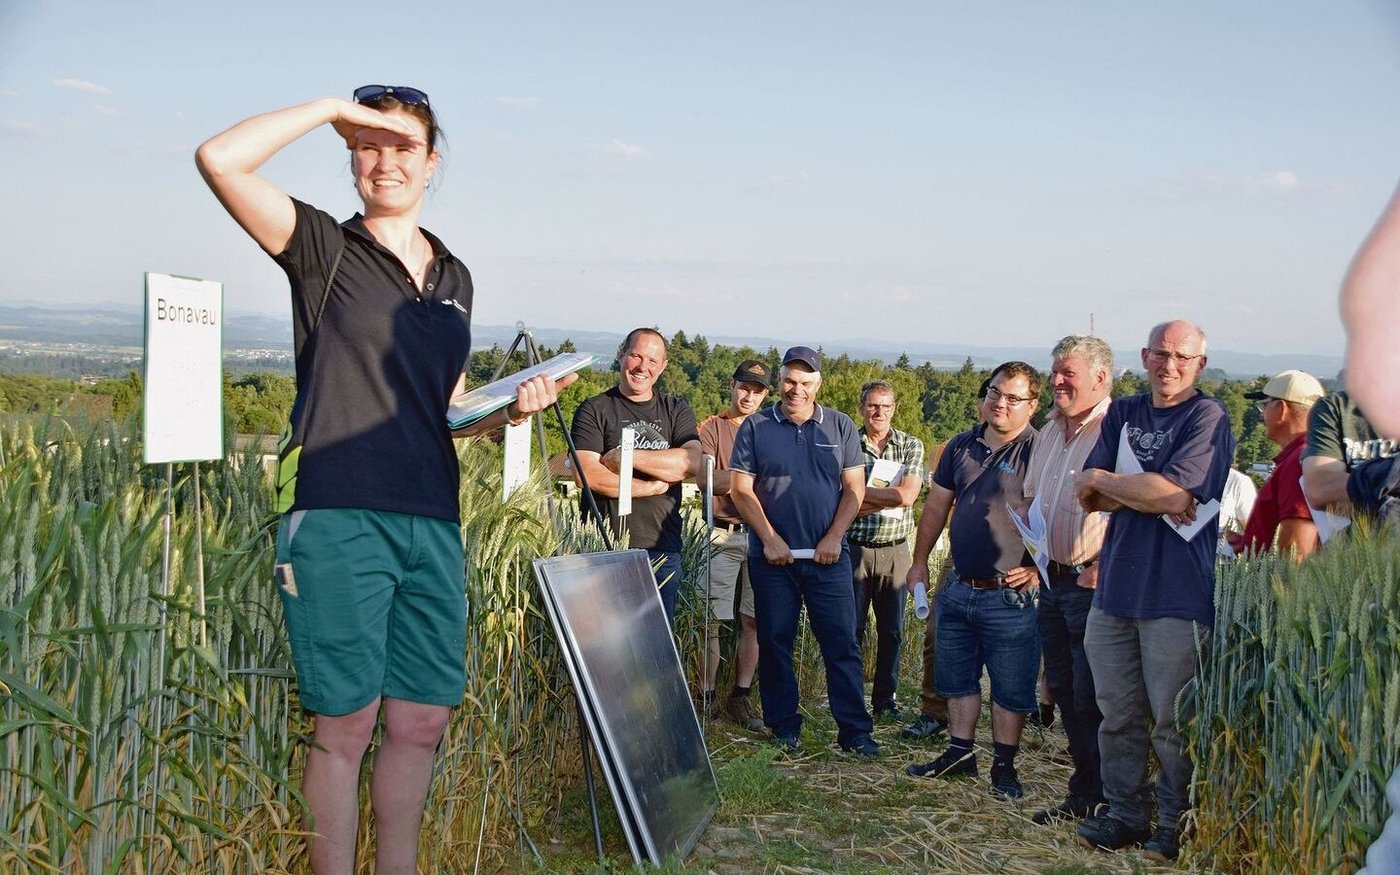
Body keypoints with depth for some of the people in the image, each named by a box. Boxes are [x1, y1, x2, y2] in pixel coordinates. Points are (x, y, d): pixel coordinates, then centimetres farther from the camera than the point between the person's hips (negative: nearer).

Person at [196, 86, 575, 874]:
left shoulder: (455, 278, 17)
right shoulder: (324, 249, 1)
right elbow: (220, 159, -14)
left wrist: (508, 410, 5)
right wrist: (333, 107, -7)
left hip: (433, 526, 5)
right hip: (337, 521, -5)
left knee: (421, 723, 9)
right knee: (347, 724, 1)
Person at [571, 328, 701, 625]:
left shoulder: (677, 411, 12)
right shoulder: (594, 410, 2)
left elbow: (691, 463, -7)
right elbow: (587, 474, -12)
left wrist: (625, 457, -11)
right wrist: (652, 487, -9)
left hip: (663, 550, 3)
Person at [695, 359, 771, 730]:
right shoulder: (712, 428, 5)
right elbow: (706, 479, -8)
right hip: (724, 535, -3)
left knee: (754, 621, 5)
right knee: (713, 620, -3)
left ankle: (740, 697, 14)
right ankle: (706, 698, 6)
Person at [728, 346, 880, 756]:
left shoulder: (840, 426, 7)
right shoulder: (756, 427, 3)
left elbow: (854, 487, 6)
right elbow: (740, 489, 0)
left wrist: (834, 537, -5)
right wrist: (770, 539, -8)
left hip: (827, 556, 0)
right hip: (772, 555, 0)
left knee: (842, 644, -1)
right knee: (775, 643, 5)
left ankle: (855, 730, 4)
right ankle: (783, 727, 16)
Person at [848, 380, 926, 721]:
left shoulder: (911, 446, 3)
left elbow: (907, 495, -12)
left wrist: (862, 493, -12)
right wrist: (887, 498, -16)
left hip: (895, 549, 2)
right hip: (855, 548, -2)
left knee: (892, 631, 9)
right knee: (851, 629, 4)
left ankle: (885, 700, 21)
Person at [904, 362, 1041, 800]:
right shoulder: (961, 447, 8)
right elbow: (936, 506, 16)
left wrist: (1037, 568, -20)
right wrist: (920, 562, 16)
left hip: (1010, 594, -6)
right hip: (959, 587, 6)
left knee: (1011, 687, 5)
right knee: (958, 678, 16)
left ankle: (1004, 765, 18)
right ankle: (959, 752, 29)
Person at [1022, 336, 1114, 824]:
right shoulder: (1049, 433, 15)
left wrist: (1104, 567, -22)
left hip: (1093, 583, -9)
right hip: (1052, 581, 9)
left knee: (1092, 701, -3)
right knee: (1065, 693, 14)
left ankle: (1099, 801, 9)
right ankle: (1081, 794, 25)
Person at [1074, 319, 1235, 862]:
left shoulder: (1207, 417, -4)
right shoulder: (1123, 414, 14)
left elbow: (1175, 494, -17)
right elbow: (1087, 497, 5)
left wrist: (1103, 480, -3)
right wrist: (1147, 495, -11)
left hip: (1177, 593, -5)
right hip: (1114, 588, 6)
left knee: (1174, 722, -1)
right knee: (1117, 715, 11)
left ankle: (1177, 826, 13)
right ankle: (1125, 814, 23)